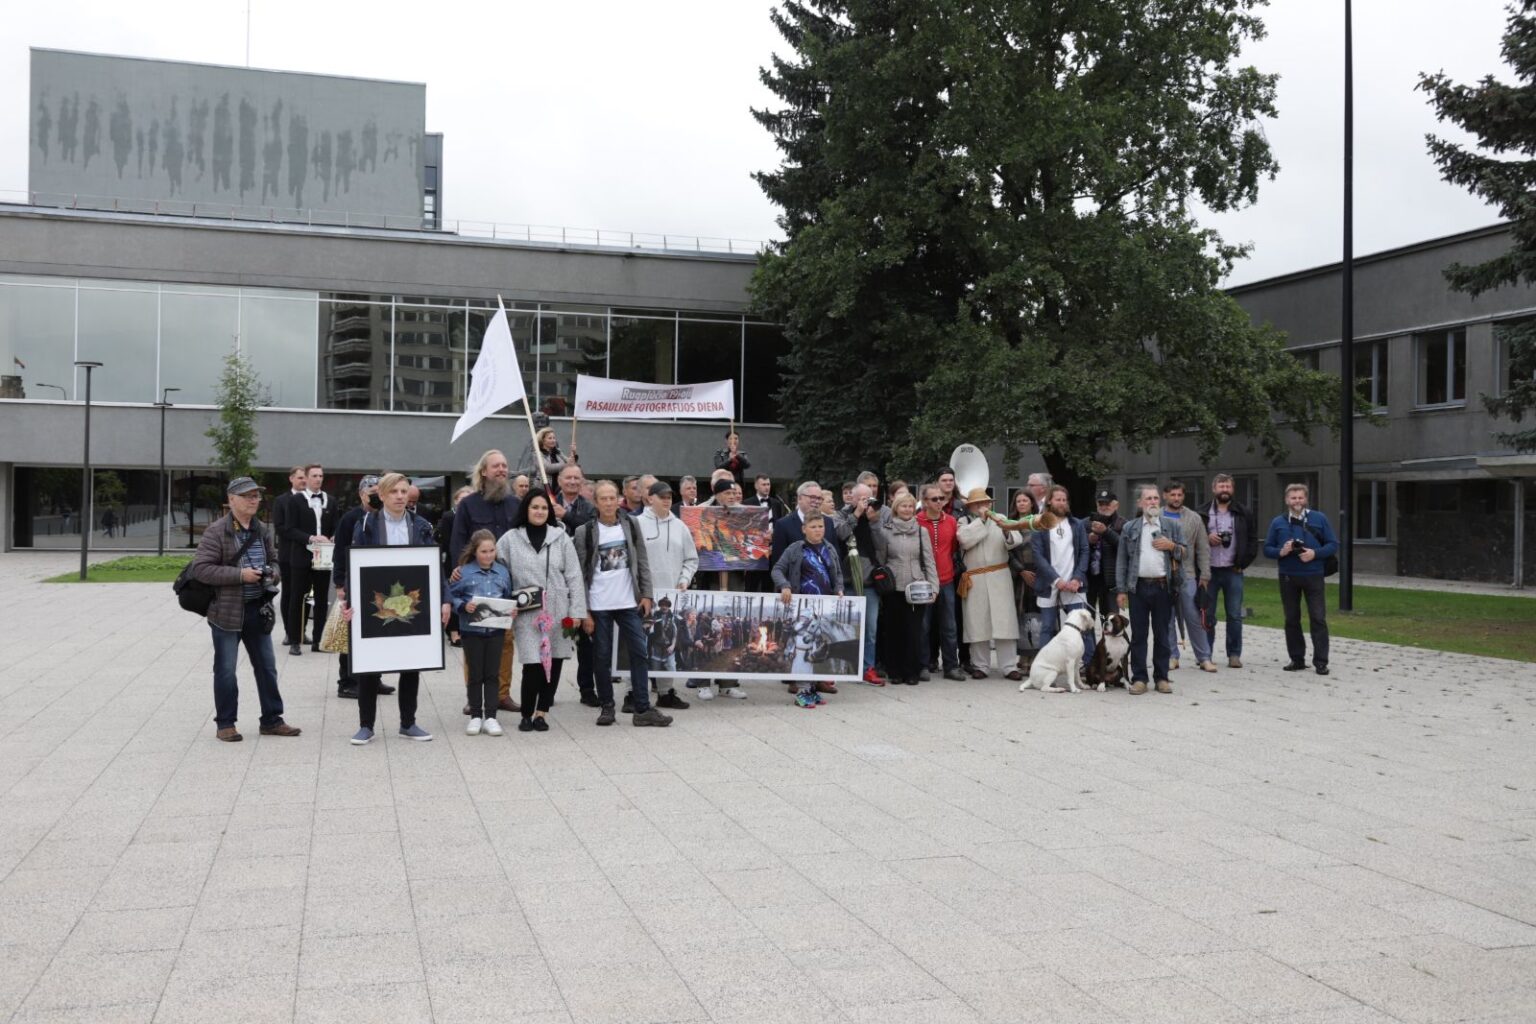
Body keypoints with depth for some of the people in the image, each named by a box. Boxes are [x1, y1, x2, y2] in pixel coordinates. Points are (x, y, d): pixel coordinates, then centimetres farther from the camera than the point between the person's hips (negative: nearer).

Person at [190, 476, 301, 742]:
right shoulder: (217, 531, -11)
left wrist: (274, 573, -1)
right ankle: (225, 723, 16)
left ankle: (271, 720, 21)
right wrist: (240, 574, -21)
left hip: (258, 610, 6)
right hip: (227, 611, -6)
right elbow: (200, 568, -16)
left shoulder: (262, 530, 10)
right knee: (225, 669, 4)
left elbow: (273, 559, 22)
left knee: (266, 667, 11)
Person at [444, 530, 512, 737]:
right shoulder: (464, 572, -6)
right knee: (475, 675, 7)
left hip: (496, 630, 2)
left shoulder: (502, 572, 3)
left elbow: (509, 597, 10)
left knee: (492, 674, 6)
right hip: (471, 630, -2)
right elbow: (451, 596, -3)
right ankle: (475, 716, 18)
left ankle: (490, 716, 11)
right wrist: (464, 606, -19)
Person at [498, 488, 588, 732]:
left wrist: (576, 611, 0)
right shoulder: (510, 539, 2)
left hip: (557, 611, 2)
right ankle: (527, 714, 8)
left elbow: (574, 576, 5)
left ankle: (542, 711, 18)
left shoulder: (561, 538, 6)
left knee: (554, 662, 4)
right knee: (533, 664, -9)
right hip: (527, 613, -2)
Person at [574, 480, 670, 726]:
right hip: (598, 606, -2)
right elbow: (581, 574, -4)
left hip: (628, 603, 2)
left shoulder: (631, 524, 6)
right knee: (602, 657, 5)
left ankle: (642, 709, 2)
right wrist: (584, 611, -7)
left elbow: (642, 562, 8)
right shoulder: (585, 531, -3)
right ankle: (606, 706, 17)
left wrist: (646, 595, 0)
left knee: (639, 653, -2)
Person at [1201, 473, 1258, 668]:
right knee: (1207, 615, 4)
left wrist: (1243, 563, -1)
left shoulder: (1243, 514, 6)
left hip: (1233, 571, 0)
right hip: (1209, 570, 0)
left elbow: (1253, 540, 7)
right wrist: (1207, 538, -12)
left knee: (1234, 616, 1)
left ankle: (1234, 655, 8)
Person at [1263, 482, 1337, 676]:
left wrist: (1315, 553, -15)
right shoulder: (1278, 522, 8)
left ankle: (1321, 662, -1)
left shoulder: (1319, 519, 3)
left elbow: (1333, 545, 2)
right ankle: (1297, 659, 18)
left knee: (1318, 619, -5)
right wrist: (1280, 552, -12)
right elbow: (1267, 549, 9)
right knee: (1292, 619, 8)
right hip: (1288, 577, 2)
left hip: (1314, 576, -2)